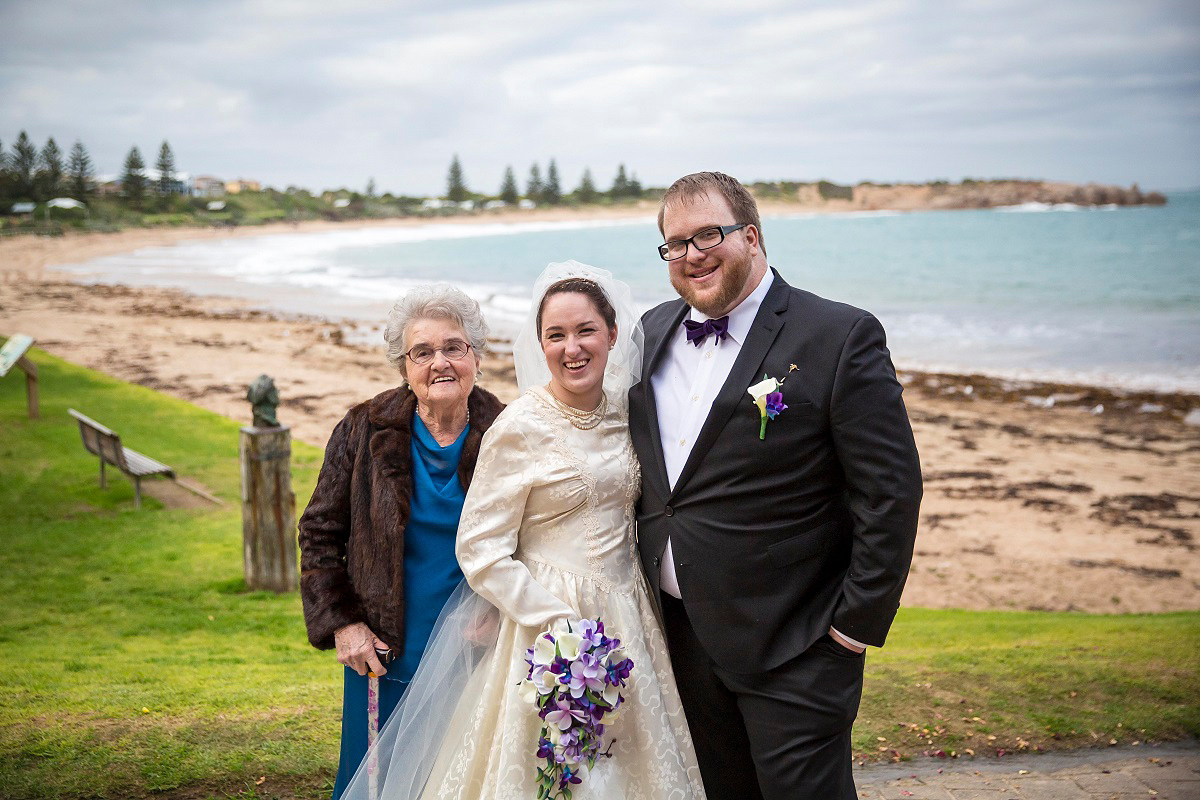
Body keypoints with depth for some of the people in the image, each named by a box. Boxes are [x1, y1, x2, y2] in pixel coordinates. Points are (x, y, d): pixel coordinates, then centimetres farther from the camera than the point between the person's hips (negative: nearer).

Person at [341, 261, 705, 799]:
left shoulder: (625, 412, 4)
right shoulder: (520, 428, -14)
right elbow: (480, 553, -12)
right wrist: (561, 625, -18)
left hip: (627, 620, 6)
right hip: (549, 623, -5)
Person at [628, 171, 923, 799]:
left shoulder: (841, 337, -12)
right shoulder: (653, 332, 7)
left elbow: (890, 494, -13)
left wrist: (857, 626, -12)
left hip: (792, 652, -6)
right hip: (682, 637, 6)